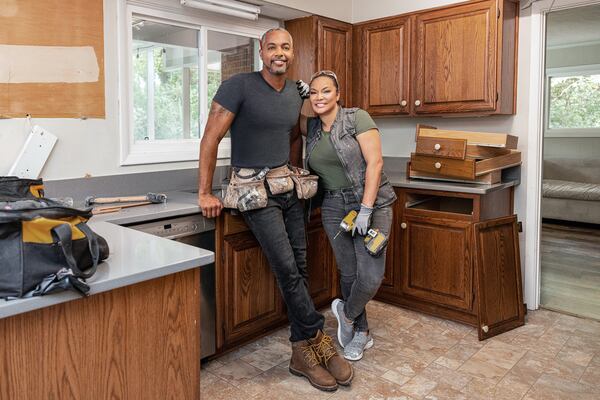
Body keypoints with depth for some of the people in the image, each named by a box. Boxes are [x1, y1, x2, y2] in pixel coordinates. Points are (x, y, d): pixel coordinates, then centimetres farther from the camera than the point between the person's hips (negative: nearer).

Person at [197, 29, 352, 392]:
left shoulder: (295, 93, 9)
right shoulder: (239, 86, -10)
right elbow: (211, 138, -12)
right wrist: (206, 193, -14)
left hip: (289, 188, 6)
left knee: (299, 269, 5)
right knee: (287, 270, -12)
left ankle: (303, 353, 16)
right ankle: (319, 339, 7)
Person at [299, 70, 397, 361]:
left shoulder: (357, 118, -8)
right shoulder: (312, 128, 8)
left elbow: (374, 163, -14)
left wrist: (365, 210, -19)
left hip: (371, 203, -4)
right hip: (334, 208, 5)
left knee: (371, 276, -12)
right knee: (348, 273, 9)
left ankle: (346, 313, 19)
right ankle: (361, 332, 29)